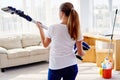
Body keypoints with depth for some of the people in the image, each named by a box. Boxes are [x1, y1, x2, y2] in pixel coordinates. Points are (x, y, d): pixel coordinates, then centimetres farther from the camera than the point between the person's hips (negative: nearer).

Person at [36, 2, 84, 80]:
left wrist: (40, 28, 16)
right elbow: (80, 53, -1)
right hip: (72, 66, 3)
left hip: (55, 67, -2)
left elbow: (45, 44, 6)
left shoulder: (53, 28, -12)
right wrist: (83, 52, 23)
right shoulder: (76, 30, -5)